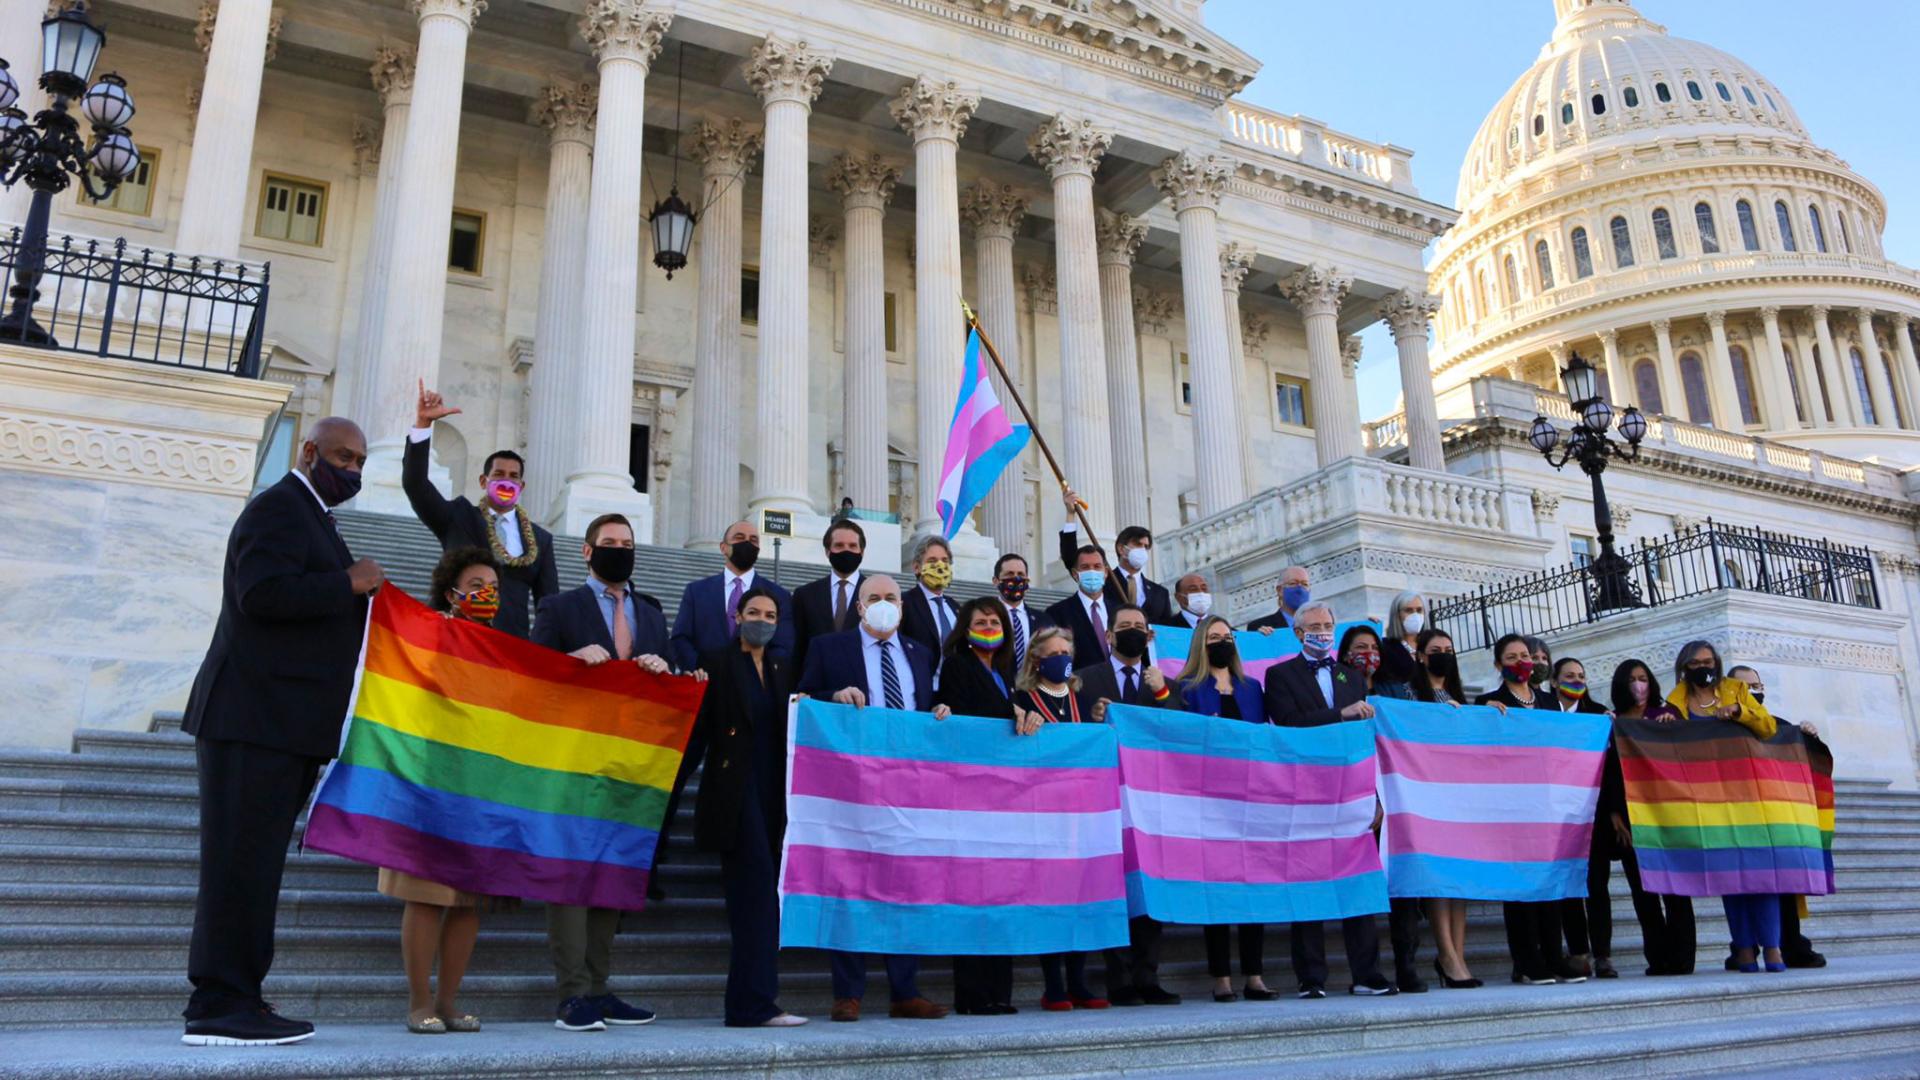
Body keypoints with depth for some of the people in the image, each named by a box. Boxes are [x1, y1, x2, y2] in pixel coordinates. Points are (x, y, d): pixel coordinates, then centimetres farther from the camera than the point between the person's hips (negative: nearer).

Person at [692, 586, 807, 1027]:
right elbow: (701, 726, -6)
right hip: (736, 793, -6)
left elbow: (794, 730, 14)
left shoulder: (783, 669, 16)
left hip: (772, 794, 6)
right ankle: (757, 1002, -12)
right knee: (759, 891, -14)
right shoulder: (716, 664, 0)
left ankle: (745, 1003, 14)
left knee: (753, 897, 8)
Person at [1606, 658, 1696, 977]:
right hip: (1629, 815, 1)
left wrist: (1673, 727, -14)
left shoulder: (1667, 715, 10)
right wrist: (1614, 814, -2)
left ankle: (1680, 958, -2)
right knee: (1642, 888, 1)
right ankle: (1658, 959, 6)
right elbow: (1608, 772, 6)